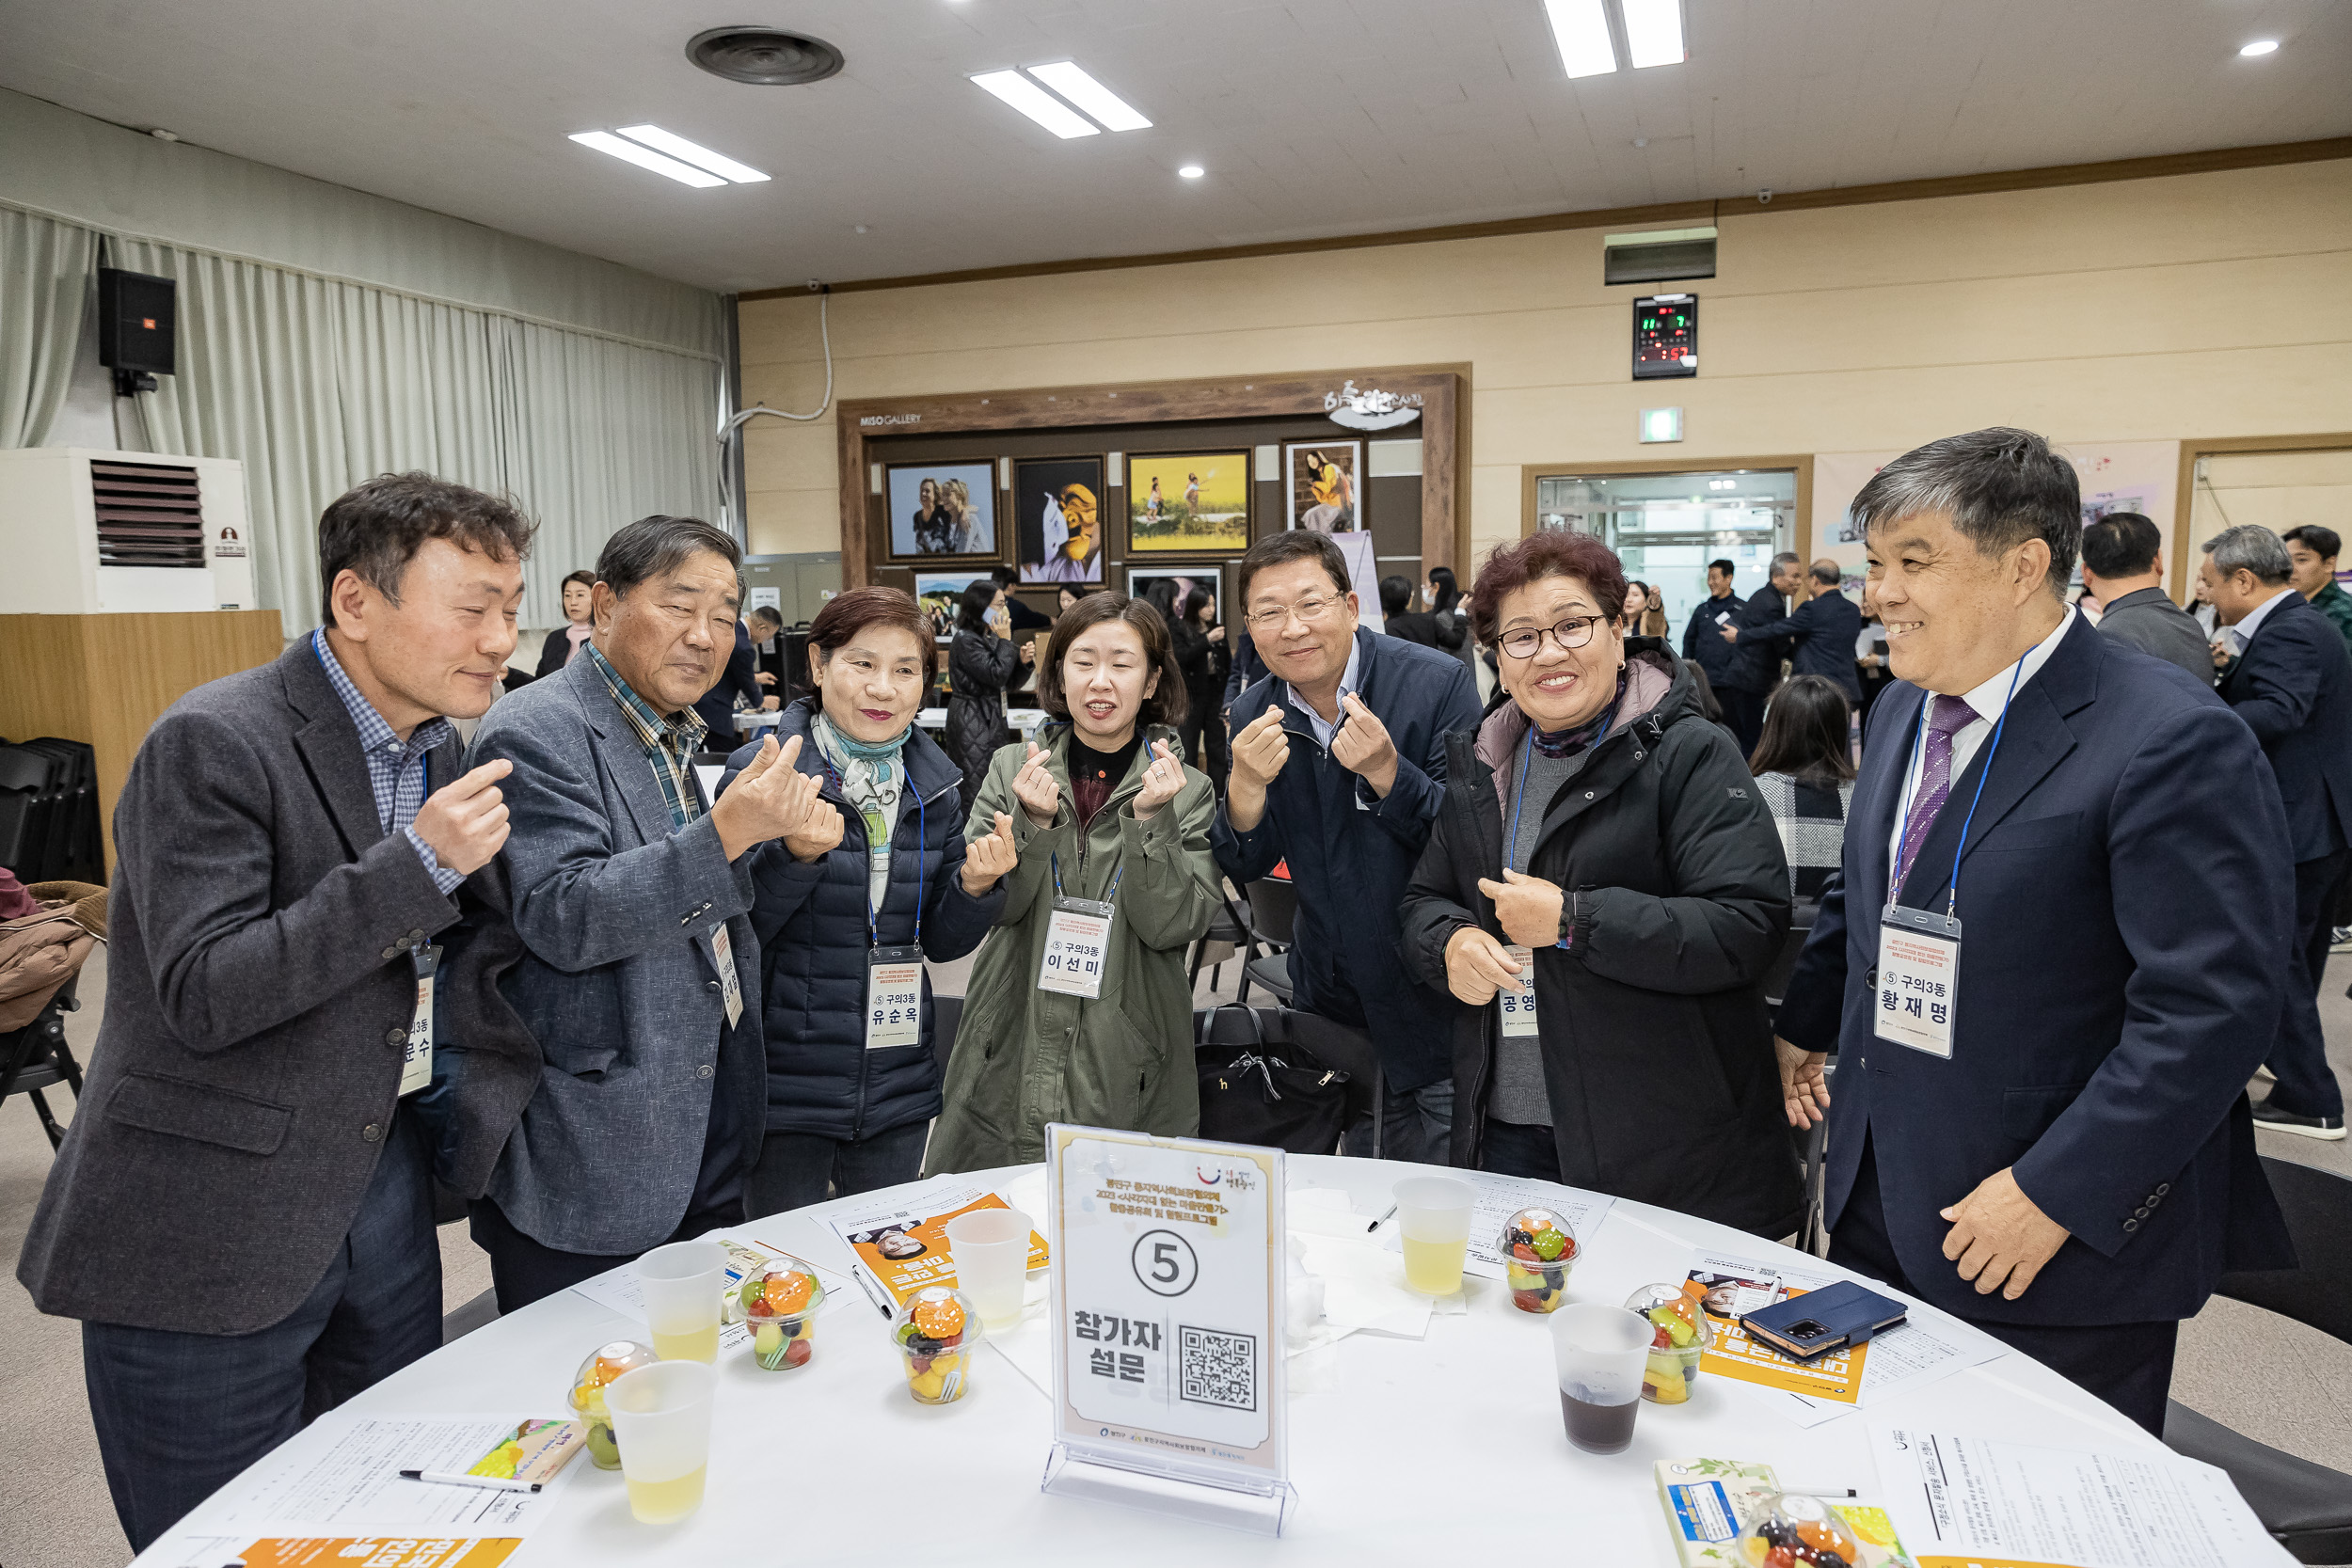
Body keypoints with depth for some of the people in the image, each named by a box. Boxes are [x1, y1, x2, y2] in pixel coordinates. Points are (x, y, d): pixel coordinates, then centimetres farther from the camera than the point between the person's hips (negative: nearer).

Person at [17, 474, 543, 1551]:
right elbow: (202, 995, -23)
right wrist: (416, 863, -27)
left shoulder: (436, 747, 6)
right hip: (211, 1231, -6)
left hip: (381, 1183, 7)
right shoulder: (213, 744, -18)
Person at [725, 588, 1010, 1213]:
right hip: (785, 1085, -4)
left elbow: (942, 943, 8)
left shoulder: (934, 784, 3)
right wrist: (796, 856, -27)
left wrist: (975, 886, -12)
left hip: (898, 1090, 4)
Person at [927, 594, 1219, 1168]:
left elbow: (1174, 927, -9)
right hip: (1011, 1057, 1)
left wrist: (1150, 819, -20)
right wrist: (1033, 821, -18)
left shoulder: (1188, 791, -1)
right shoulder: (1013, 768, 3)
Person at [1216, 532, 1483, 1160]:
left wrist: (1386, 772, -34)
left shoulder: (1436, 683, -17)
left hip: (1435, 997, -4)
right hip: (1332, 1002, 4)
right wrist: (1246, 783, -24)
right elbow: (1244, 870, -4)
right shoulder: (1251, 717, -3)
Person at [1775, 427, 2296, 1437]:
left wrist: (2055, 1194, -21)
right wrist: (1806, 1021, 20)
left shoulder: (2173, 743, -19)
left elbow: (2210, 1011, -22)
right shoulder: (1903, 709, 8)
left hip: (2064, 1246, -7)